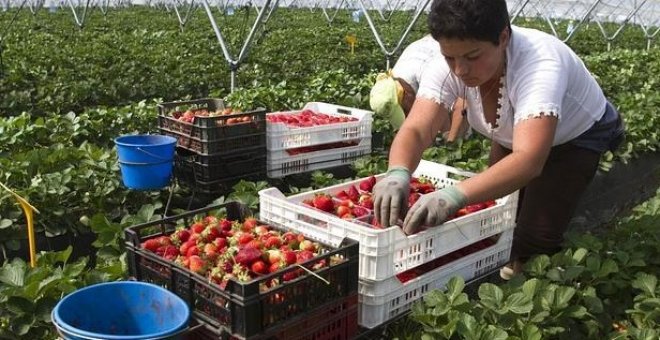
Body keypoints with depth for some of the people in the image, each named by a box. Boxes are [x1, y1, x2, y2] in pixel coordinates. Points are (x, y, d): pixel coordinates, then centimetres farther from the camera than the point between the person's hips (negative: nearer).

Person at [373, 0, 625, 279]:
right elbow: (415, 130, -37)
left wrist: (455, 195, -69)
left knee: (534, 240, -13)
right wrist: (397, 174, -60)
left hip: (577, 136, -4)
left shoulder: (540, 65, -42)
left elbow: (529, 159, -54)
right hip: (512, 137, 4)